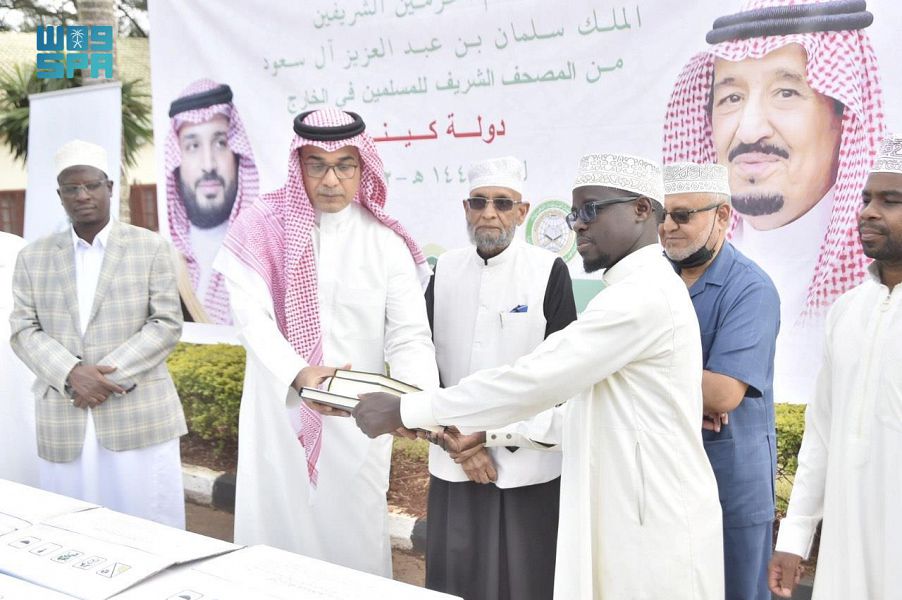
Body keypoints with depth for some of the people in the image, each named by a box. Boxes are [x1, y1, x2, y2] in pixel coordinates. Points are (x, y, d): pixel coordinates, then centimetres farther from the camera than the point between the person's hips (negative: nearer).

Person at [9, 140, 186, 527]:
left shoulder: (151, 247, 4)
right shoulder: (33, 257, 11)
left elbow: (166, 325, -2)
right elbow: (23, 330, 5)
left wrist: (110, 376, -13)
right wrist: (71, 374, -13)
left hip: (138, 416, -2)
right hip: (63, 419, 2)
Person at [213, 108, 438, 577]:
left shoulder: (385, 242, -2)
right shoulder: (260, 228, -3)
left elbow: (409, 335, -8)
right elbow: (252, 318, -13)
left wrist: (415, 396, -29)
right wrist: (299, 374, -32)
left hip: (358, 420, 0)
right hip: (278, 414, 0)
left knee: (353, 539, 10)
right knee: (278, 535, 12)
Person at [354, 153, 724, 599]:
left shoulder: (643, 295, -20)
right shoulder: (641, 290, 14)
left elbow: (532, 380, -23)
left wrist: (405, 411, -18)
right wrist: (481, 432, 9)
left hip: (655, 536, -9)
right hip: (634, 522, 9)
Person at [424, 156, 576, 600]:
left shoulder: (550, 272, -4)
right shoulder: (445, 269, 7)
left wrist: (493, 432, -9)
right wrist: (455, 434, -4)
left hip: (528, 463, -3)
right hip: (454, 461, 3)